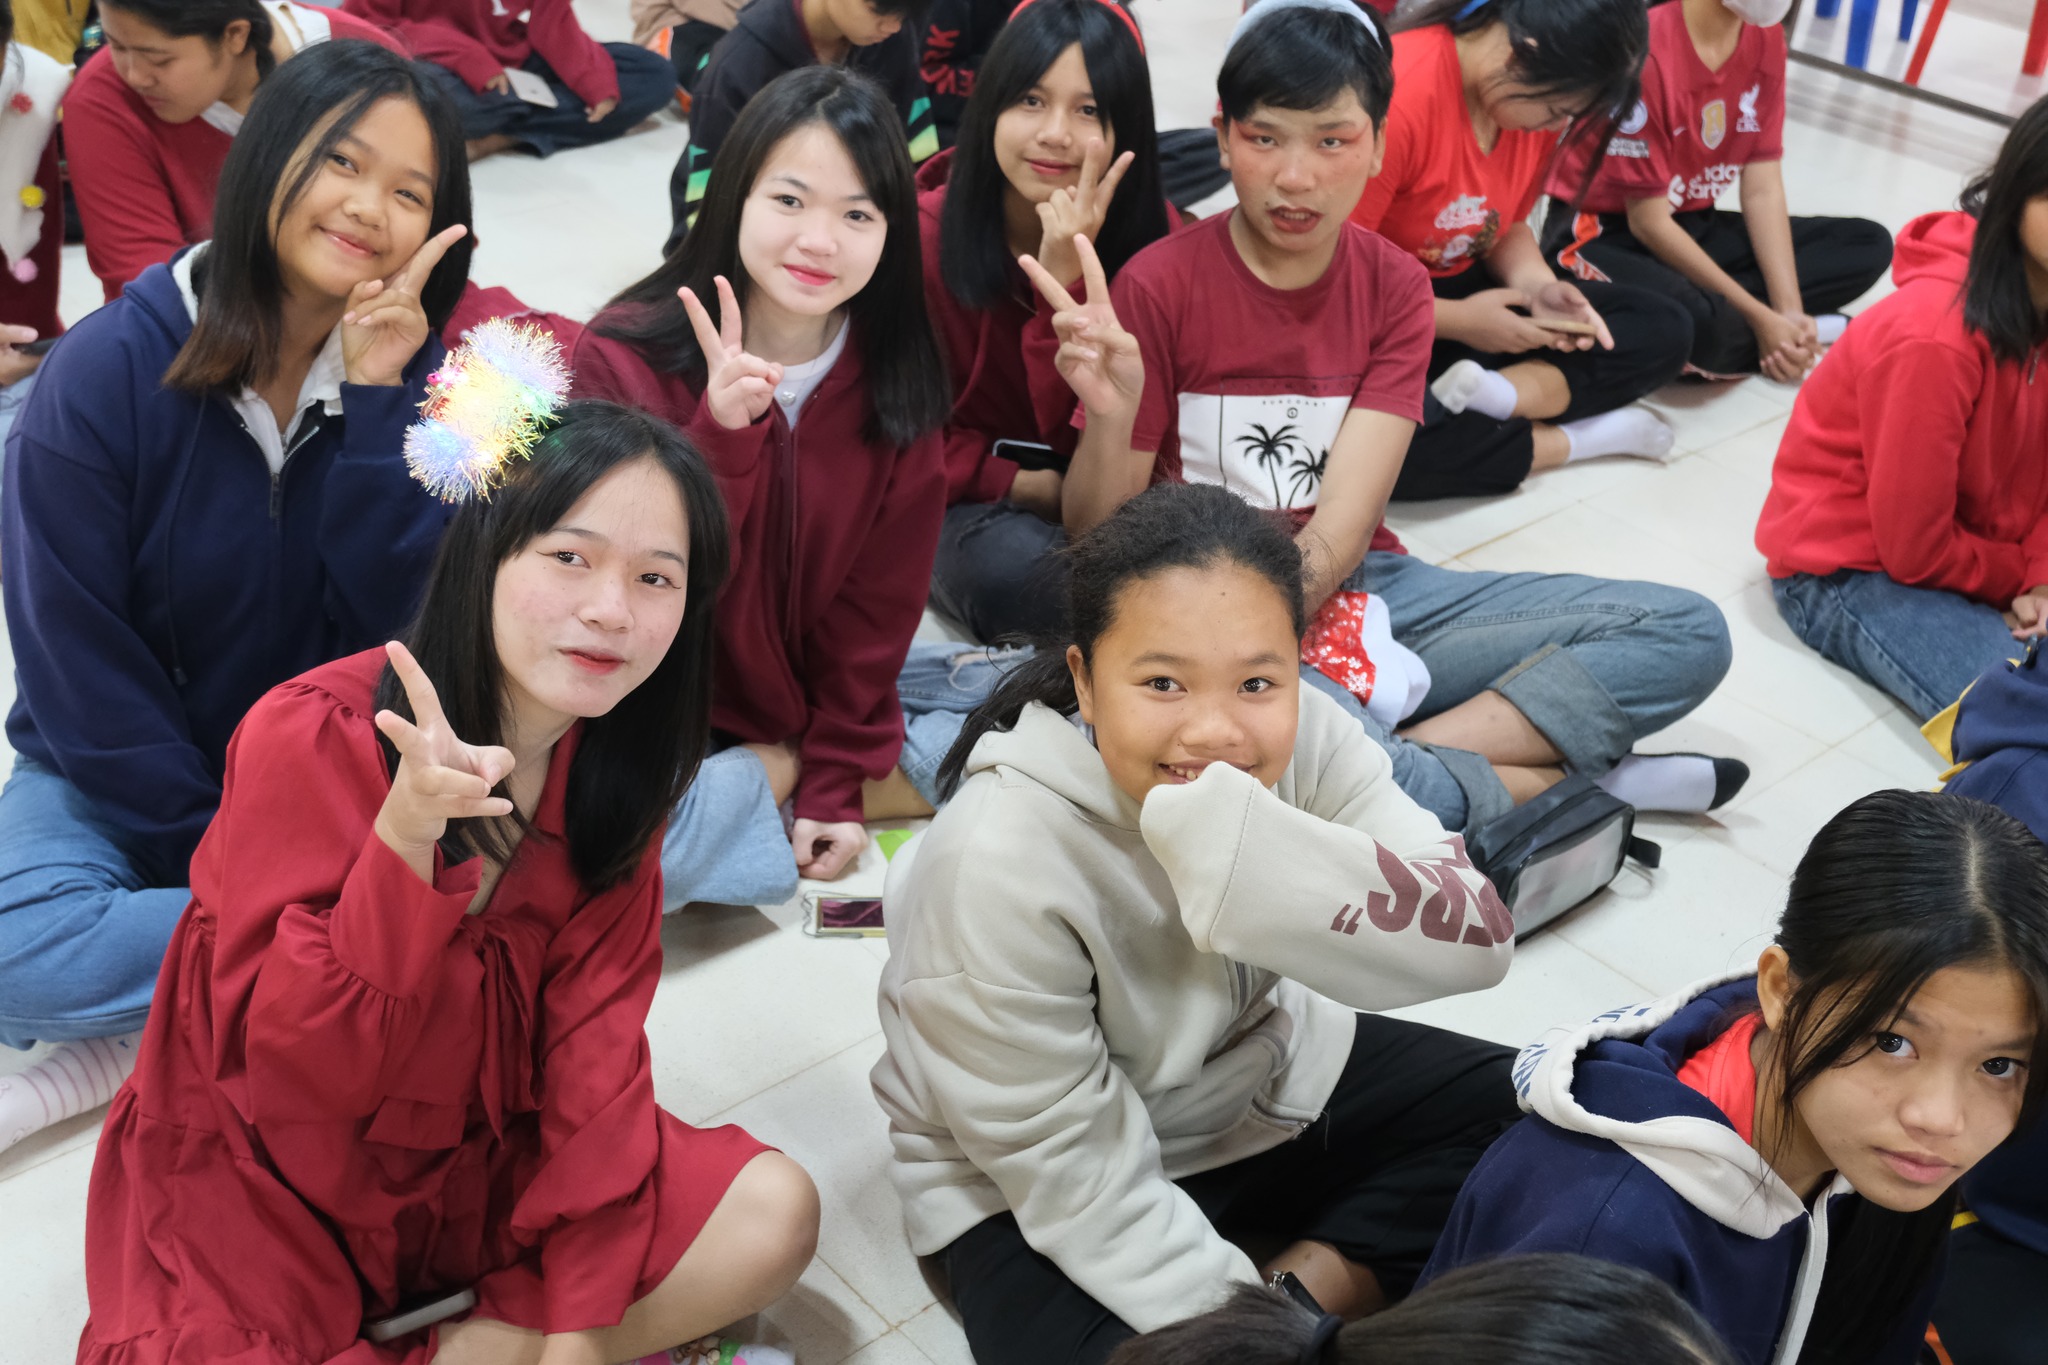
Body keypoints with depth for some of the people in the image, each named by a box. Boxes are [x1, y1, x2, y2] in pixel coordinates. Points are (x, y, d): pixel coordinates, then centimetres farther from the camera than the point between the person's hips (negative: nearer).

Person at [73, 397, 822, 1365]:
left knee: (772, 1216, -11)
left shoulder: (614, 761, -7)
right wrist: (406, 837, -39)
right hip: (267, 1189, -4)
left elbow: (593, 1044, -6)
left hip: (483, 1163, 5)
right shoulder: (314, 738, -23)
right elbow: (288, 1078, -24)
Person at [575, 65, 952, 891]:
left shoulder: (895, 385, -4)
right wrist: (720, 435, -36)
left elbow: (880, 598, 0)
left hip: (814, 714, 4)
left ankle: (767, 782, 2)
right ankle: (766, 789, -2)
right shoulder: (625, 360, -15)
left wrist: (835, 785, -5)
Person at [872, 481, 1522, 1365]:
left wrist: (1249, 850, -44)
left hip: (1263, 1077, 5)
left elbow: (1477, 941, -29)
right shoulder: (997, 867, -31)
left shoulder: (1299, 738, -20)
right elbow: (1076, 1172, -23)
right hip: (1038, 1189, -5)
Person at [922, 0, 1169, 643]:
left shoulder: (1153, 241, -9)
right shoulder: (925, 238, -11)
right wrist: (1013, 483, -18)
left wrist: (1067, 279, -27)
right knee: (1012, 571, -36)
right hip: (972, 499, -1)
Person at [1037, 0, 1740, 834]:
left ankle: (1415, 754, -22)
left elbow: (1343, 526, -10)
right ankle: (1548, 782, -19)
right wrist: (1110, 415, -28)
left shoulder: (1393, 286, 1)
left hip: (1354, 591, 4)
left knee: (1690, 633, -6)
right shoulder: (1158, 287, -8)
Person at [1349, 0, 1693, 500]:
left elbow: (1506, 228, 12)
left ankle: (1502, 394, -24)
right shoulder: (1396, 97, -27)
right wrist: (1458, 322, -21)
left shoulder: (1533, 99, -2)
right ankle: (1574, 438, -18)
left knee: (1664, 330, -1)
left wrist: (1539, 288, -9)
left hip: (1465, 292, 8)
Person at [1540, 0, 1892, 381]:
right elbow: (1649, 222, -21)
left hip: (1695, 225, 8)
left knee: (1870, 244, -1)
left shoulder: (1766, 37, -2)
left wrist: (1789, 310, -13)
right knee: (1694, 322, -38)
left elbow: (1763, 190, -2)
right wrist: (1761, 318, -20)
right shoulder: (1645, 48, -24)